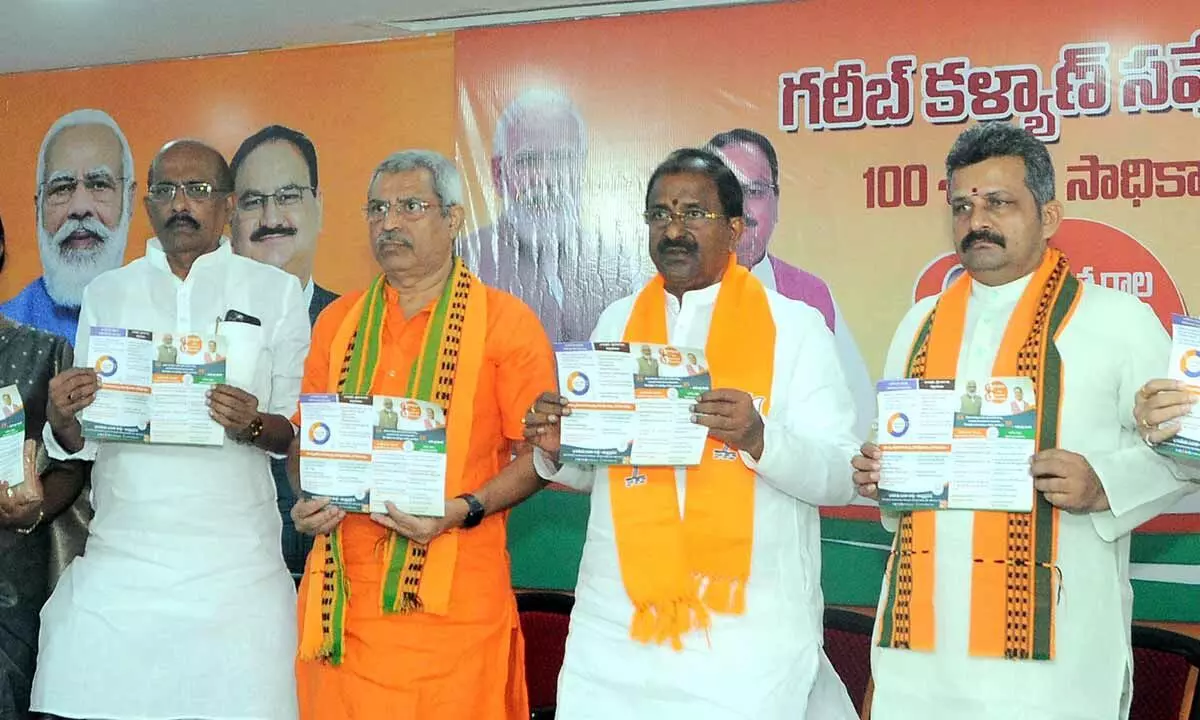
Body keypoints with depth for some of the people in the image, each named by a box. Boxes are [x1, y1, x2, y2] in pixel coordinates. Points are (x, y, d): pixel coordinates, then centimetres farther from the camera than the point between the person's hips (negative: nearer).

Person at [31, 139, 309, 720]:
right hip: (120, 558, 2)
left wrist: (254, 425, -14)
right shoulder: (107, 293, 13)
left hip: (235, 566, -1)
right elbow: (84, 442, 13)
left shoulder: (275, 292, 8)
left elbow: (299, 433, 7)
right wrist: (62, 418, -10)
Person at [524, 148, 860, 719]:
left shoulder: (793, 326, -2)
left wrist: (758, 438, -25)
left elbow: (842, 478, -8)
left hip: (749, 630, -3)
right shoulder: (616, 323, 10)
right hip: (618, 627, 4)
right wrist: (556, 449, -6)